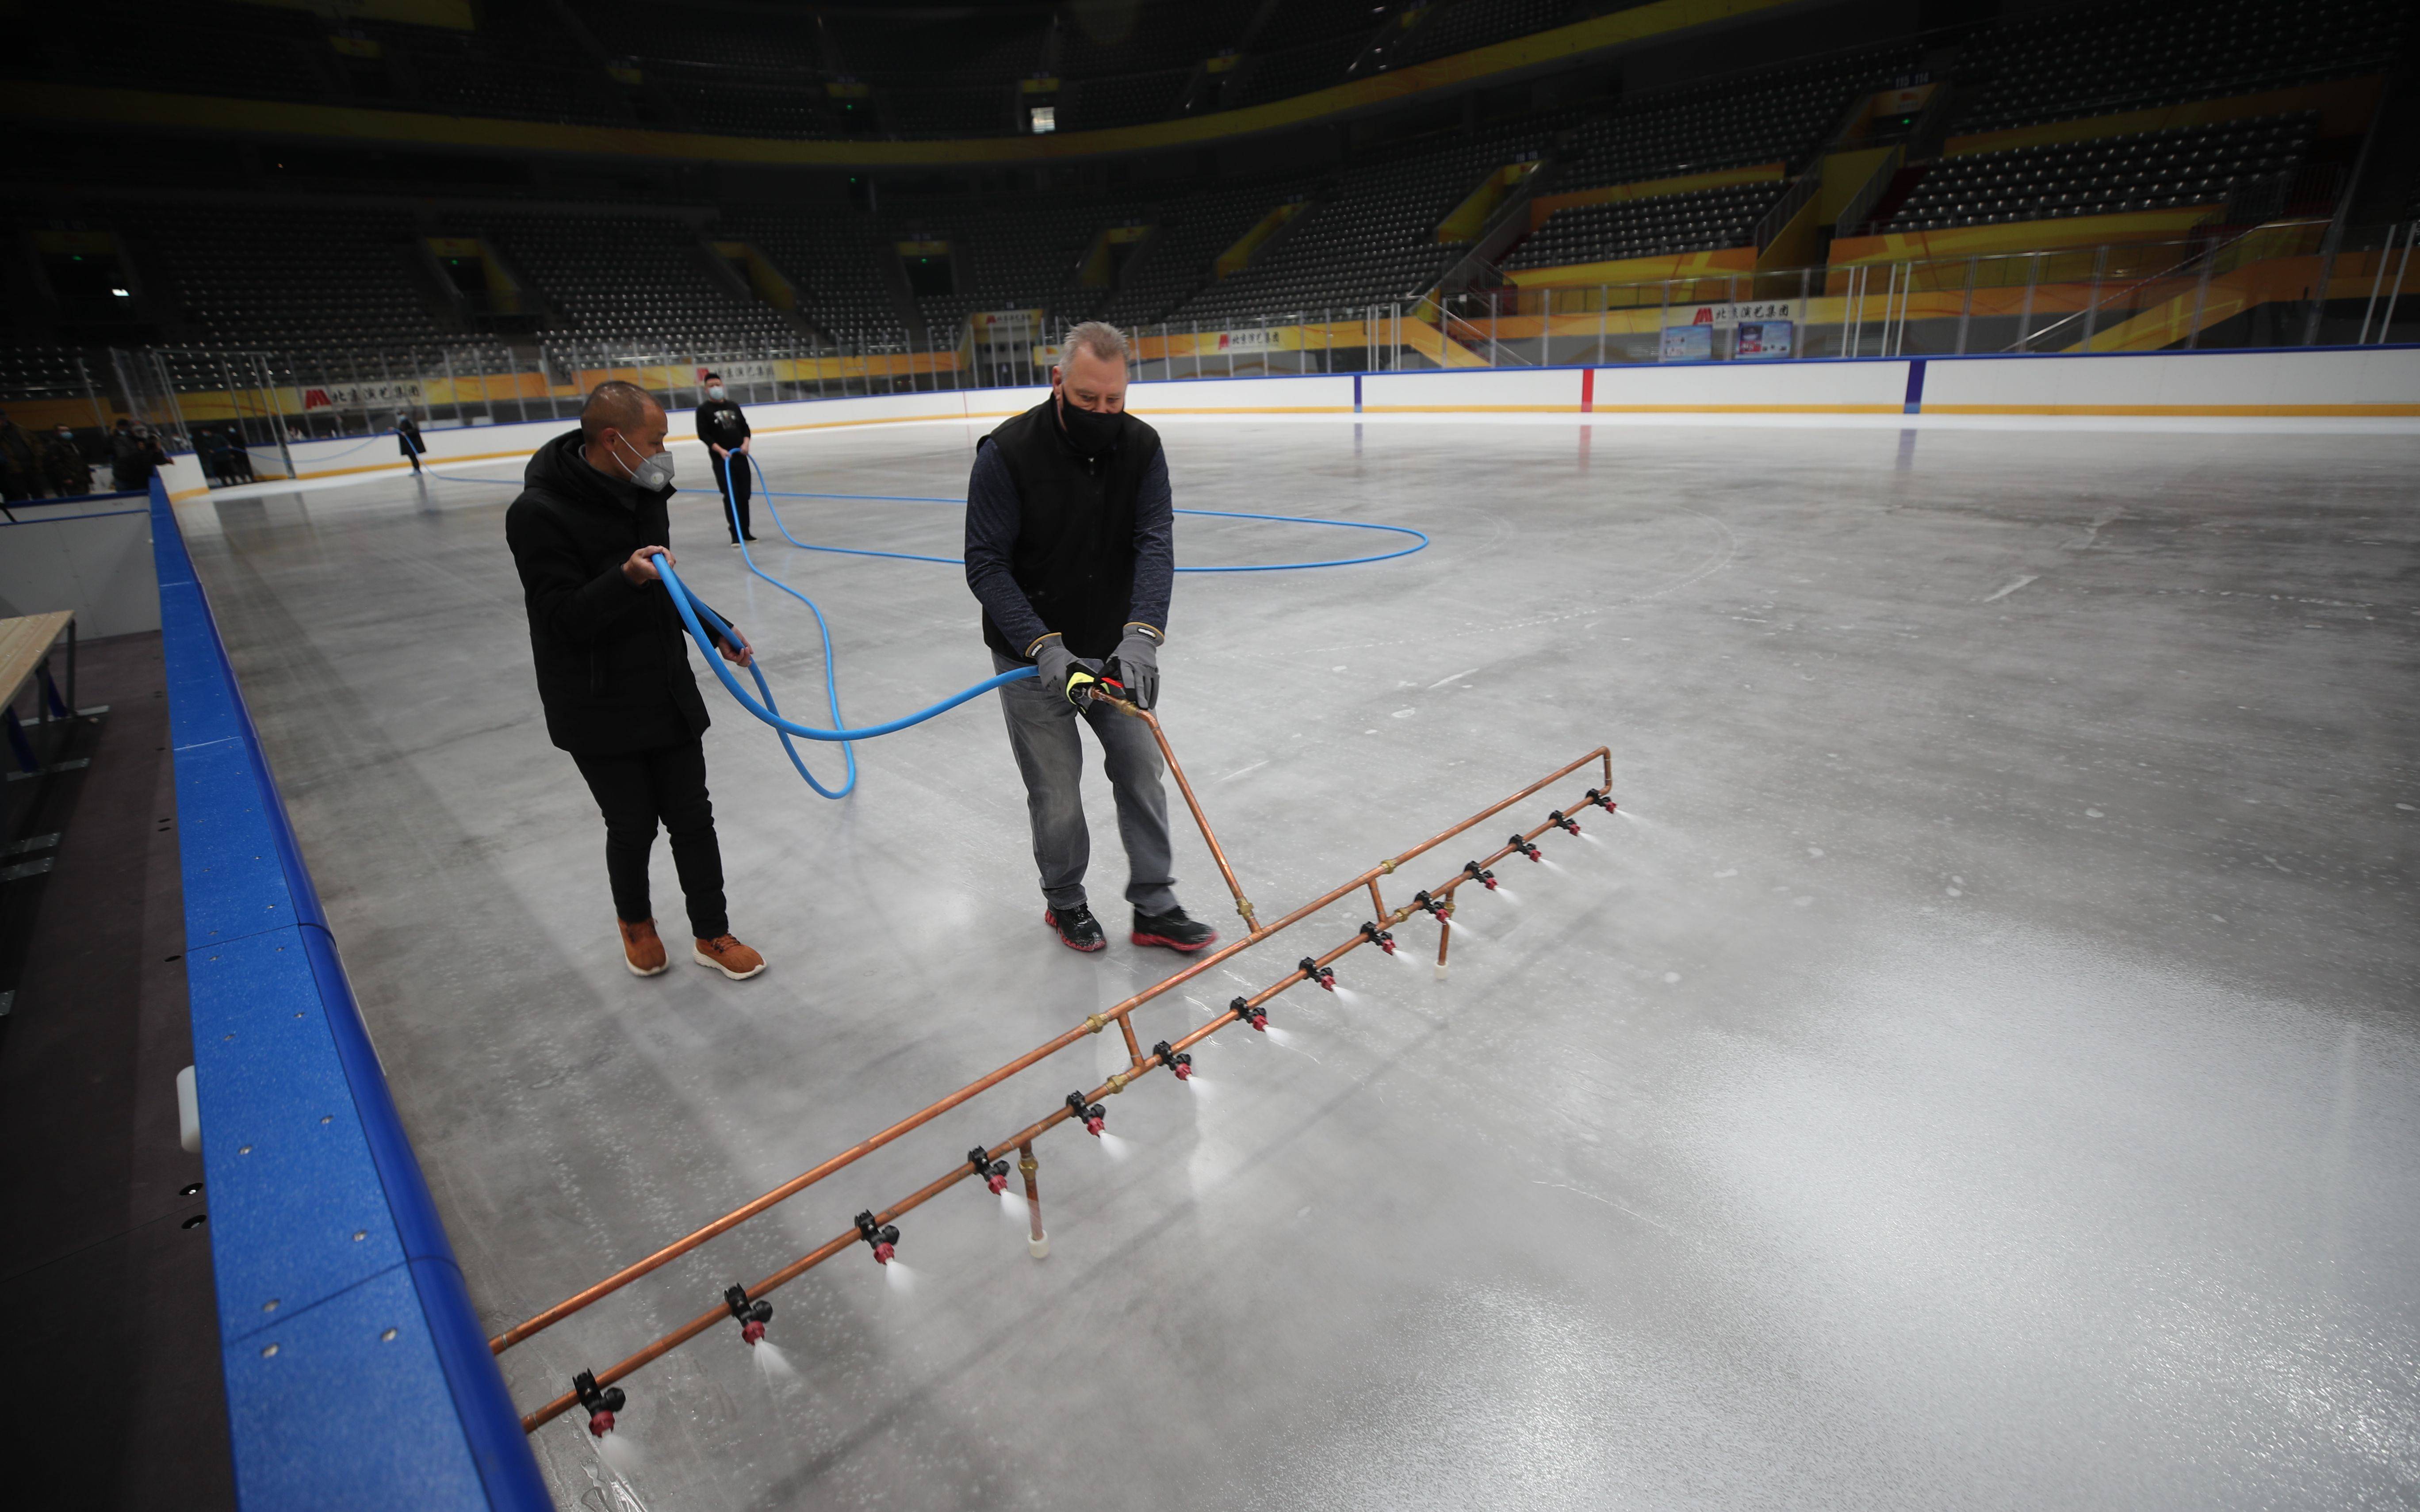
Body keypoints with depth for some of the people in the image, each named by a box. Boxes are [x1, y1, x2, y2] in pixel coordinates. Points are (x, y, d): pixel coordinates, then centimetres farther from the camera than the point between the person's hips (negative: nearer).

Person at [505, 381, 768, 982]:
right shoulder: (539, 513, -19)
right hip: (598, 711, -6)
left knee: (692, 818, 10)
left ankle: (711, 936, 25)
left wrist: (716, 630, 18)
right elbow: (566, 620, -22)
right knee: (633, 826, 8)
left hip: (669, 692, 6)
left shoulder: (642, 490, 4)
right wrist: (627, 579, -37)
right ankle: (635, 921, 37)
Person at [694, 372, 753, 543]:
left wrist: (746, 442, -3)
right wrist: (720, 450, -21)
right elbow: (703, 435, -8)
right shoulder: (703, 410, 0)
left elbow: (745, 427, 17)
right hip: (721, 460, -4)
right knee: (730, 496, -11)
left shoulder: (733, 406, 14)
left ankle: (746, 531, 17)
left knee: (744, 495, 6)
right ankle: (735, 534, -8)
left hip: (740, 457, 4)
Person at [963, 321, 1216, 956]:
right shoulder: (1008, 452, -18)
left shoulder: (1141, 445, -6)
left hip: (1117, 649, 4)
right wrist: (1043, 647, -28)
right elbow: (986, 565, -17)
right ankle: (1065, 901, 29)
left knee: (1142, 771, 6)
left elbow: (1156, 543, -15)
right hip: (1033, 655, -3)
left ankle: (1154, 907, 21)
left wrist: (1142, 635, -31)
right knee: (1056, 795, 4)